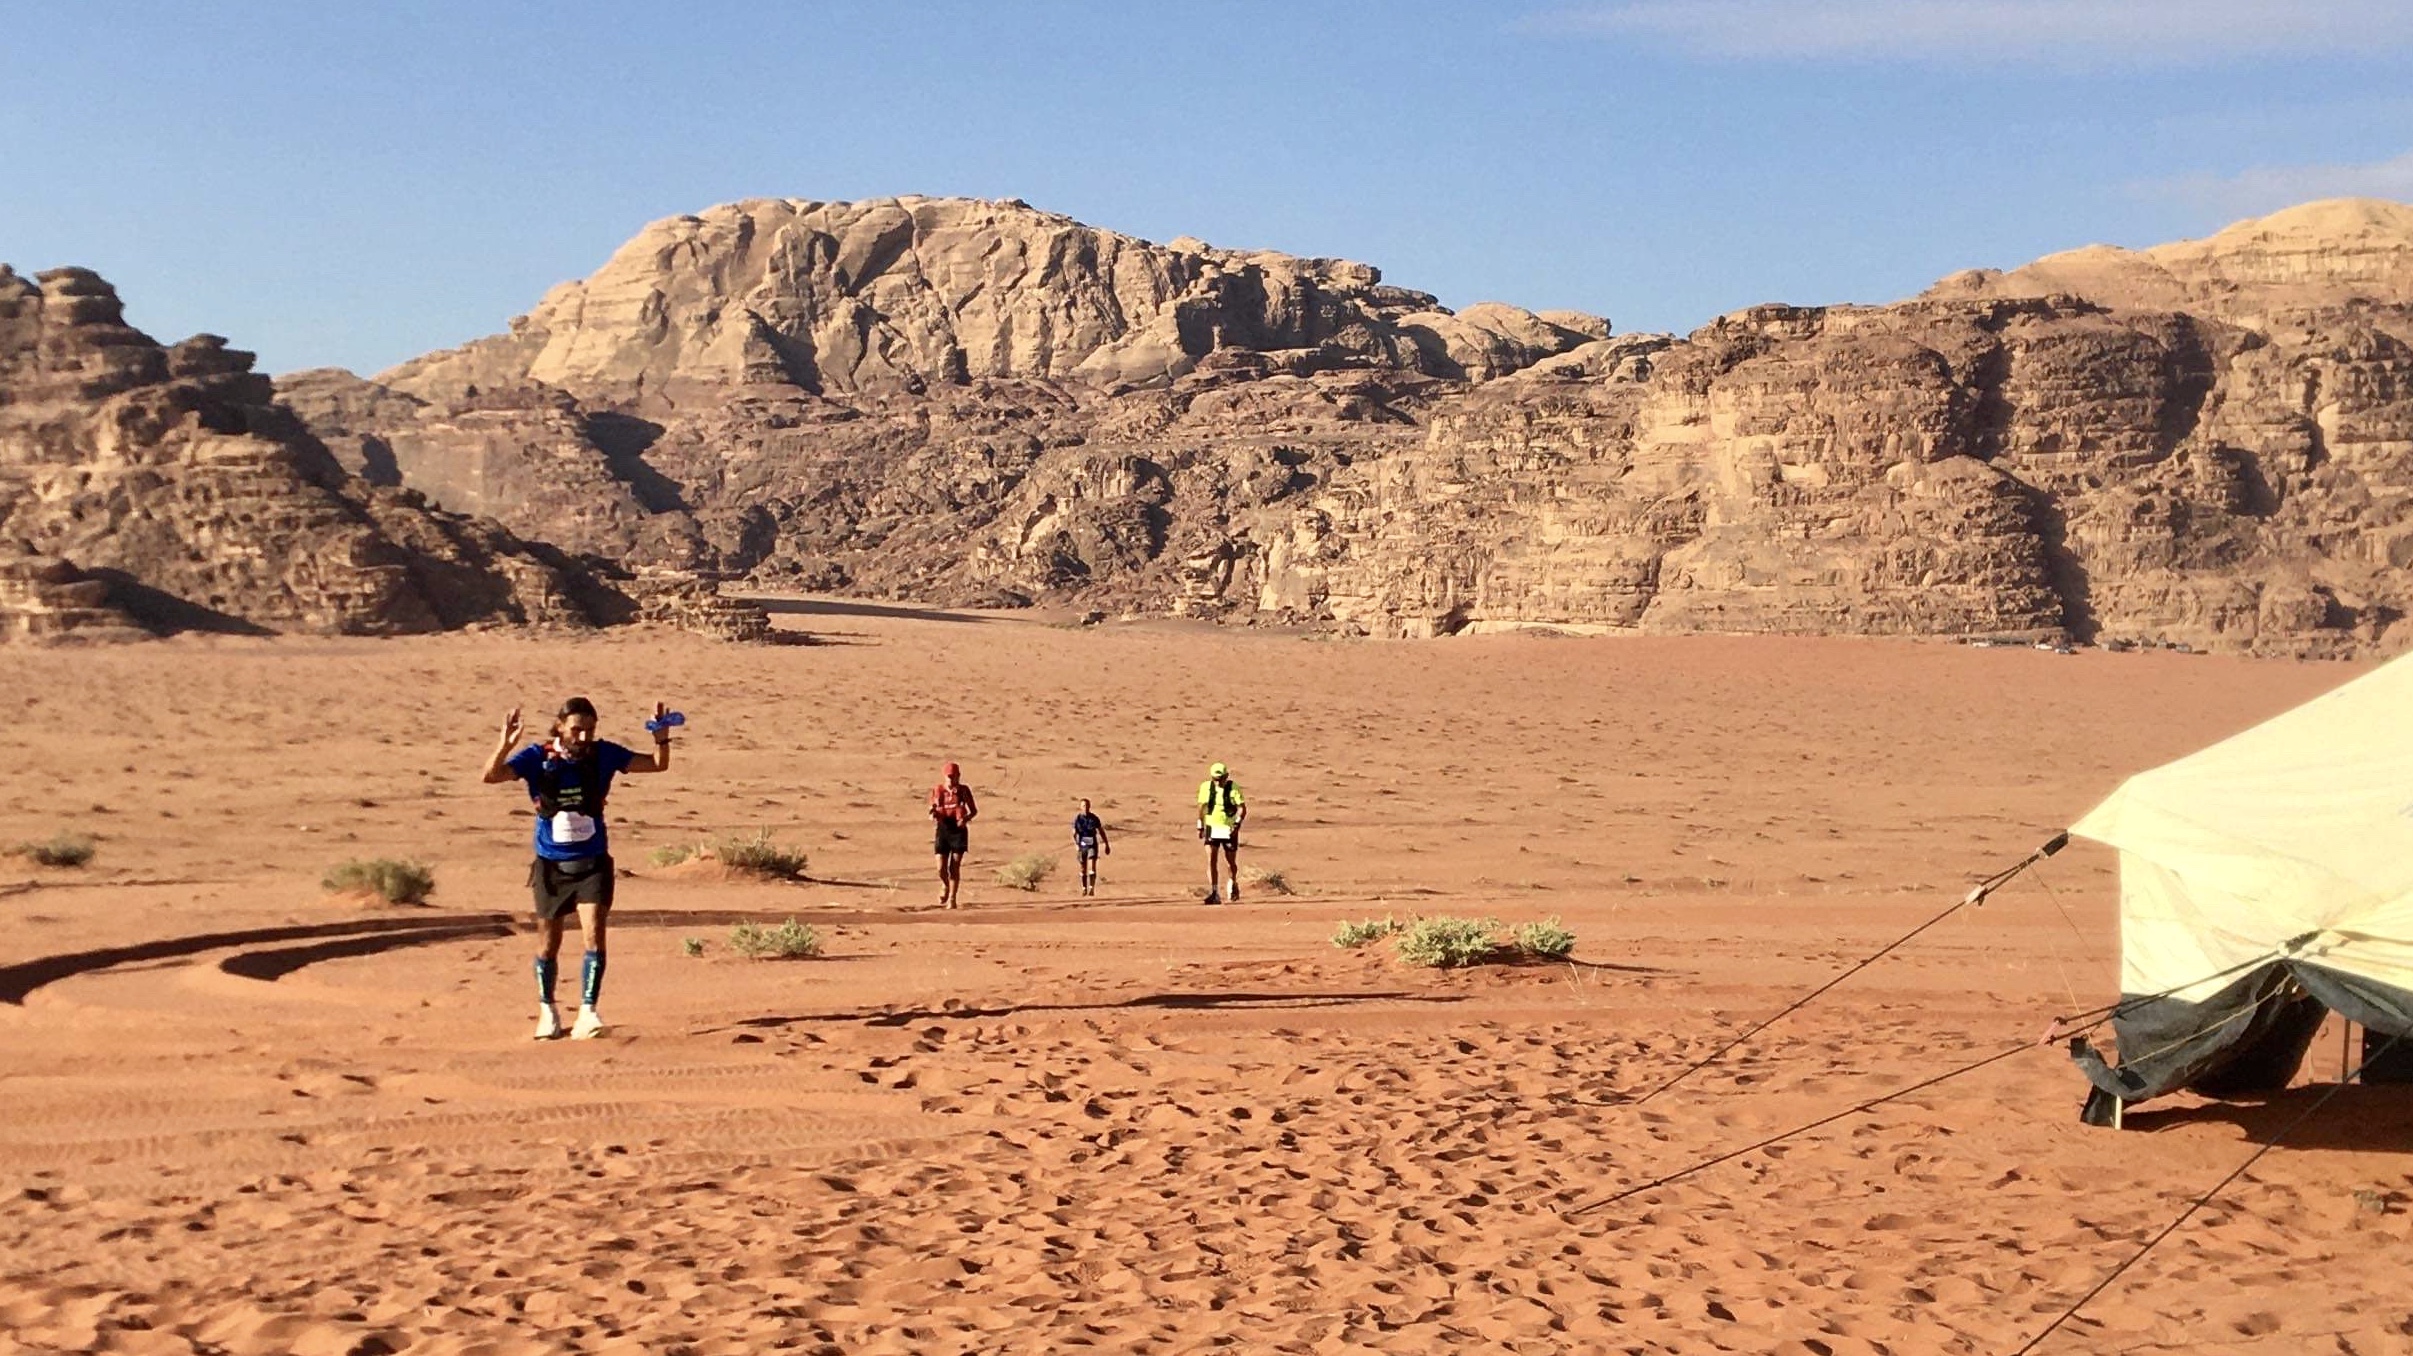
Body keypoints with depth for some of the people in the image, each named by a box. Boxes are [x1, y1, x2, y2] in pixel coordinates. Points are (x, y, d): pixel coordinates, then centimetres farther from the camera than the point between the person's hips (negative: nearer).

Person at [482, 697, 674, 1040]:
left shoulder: (603, 754, -7)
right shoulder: (538, 757, -12)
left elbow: (658, 765, -3)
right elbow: (491, 776, -24)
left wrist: (661, 739, -24)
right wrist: (504, 744, -42)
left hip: (593, 862, 0)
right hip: (551, 865, 0)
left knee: (594, 934, -16)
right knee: (548, 943, 12)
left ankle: (587, 1013, -12)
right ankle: (547, 1011, 32)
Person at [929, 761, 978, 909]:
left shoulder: (963, 790, -1)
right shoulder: (937, 791, 2)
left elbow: (974, 810, 5)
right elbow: (932, 810, 11)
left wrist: (966, 818, -16)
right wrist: (933, 815, -14)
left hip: (959, 830, -1)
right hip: (943, 829, 1)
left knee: (955, 866, -5)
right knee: (941, 867, -5)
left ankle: (952, 898, 5)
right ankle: (945, 886, 29)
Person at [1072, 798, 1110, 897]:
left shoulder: (1094, 818, 0)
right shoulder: (1077, 819, -3)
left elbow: (1101, 831, 9)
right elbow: (1073, 834, -7)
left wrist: (1107, 845, 11)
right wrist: (1076, 845, -22)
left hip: (1092, 845, -1)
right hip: (1082, 846, 1)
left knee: (1092, 867, -17)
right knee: (1083, 869, 10)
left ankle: (1092, 888, -22)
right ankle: (1084, 888, 25)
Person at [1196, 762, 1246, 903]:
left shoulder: (1234, 788, -9)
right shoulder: (1205, 787, 0)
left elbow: (1242, 808, -10)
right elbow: (1202, 806, 12)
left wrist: (1237, 824, -24)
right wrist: (1200, 826, 11)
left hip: (1229, 830, -2)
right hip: (1212, 829, 2)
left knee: (1230, 863, 8)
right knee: (1211, 861, -13)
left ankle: (1233, 885, 37)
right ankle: (1214, 893, -14)